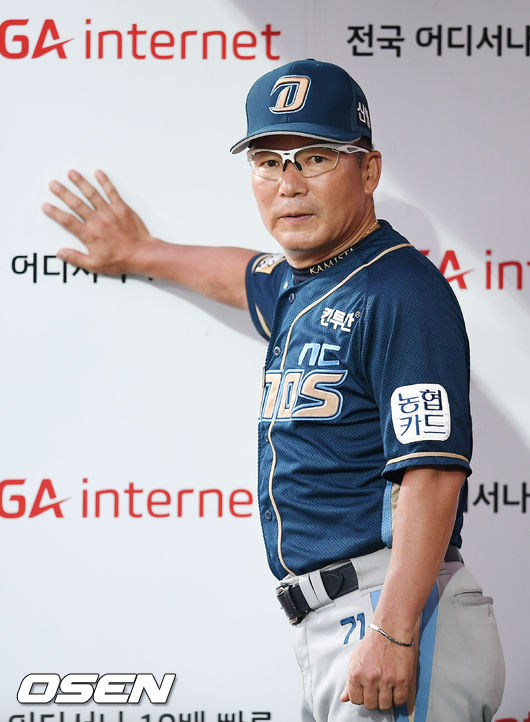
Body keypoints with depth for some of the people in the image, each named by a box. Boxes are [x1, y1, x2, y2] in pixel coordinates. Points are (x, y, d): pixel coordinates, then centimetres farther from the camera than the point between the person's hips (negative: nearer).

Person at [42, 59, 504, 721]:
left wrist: (393, 635, -26)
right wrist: (140, 253, 58)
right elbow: (251, 277, 45)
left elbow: (432, 472, -19)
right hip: (326, 632, 9)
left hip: (396, 612, -9)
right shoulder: (296, 288, 18)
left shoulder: (402, 290, -11)